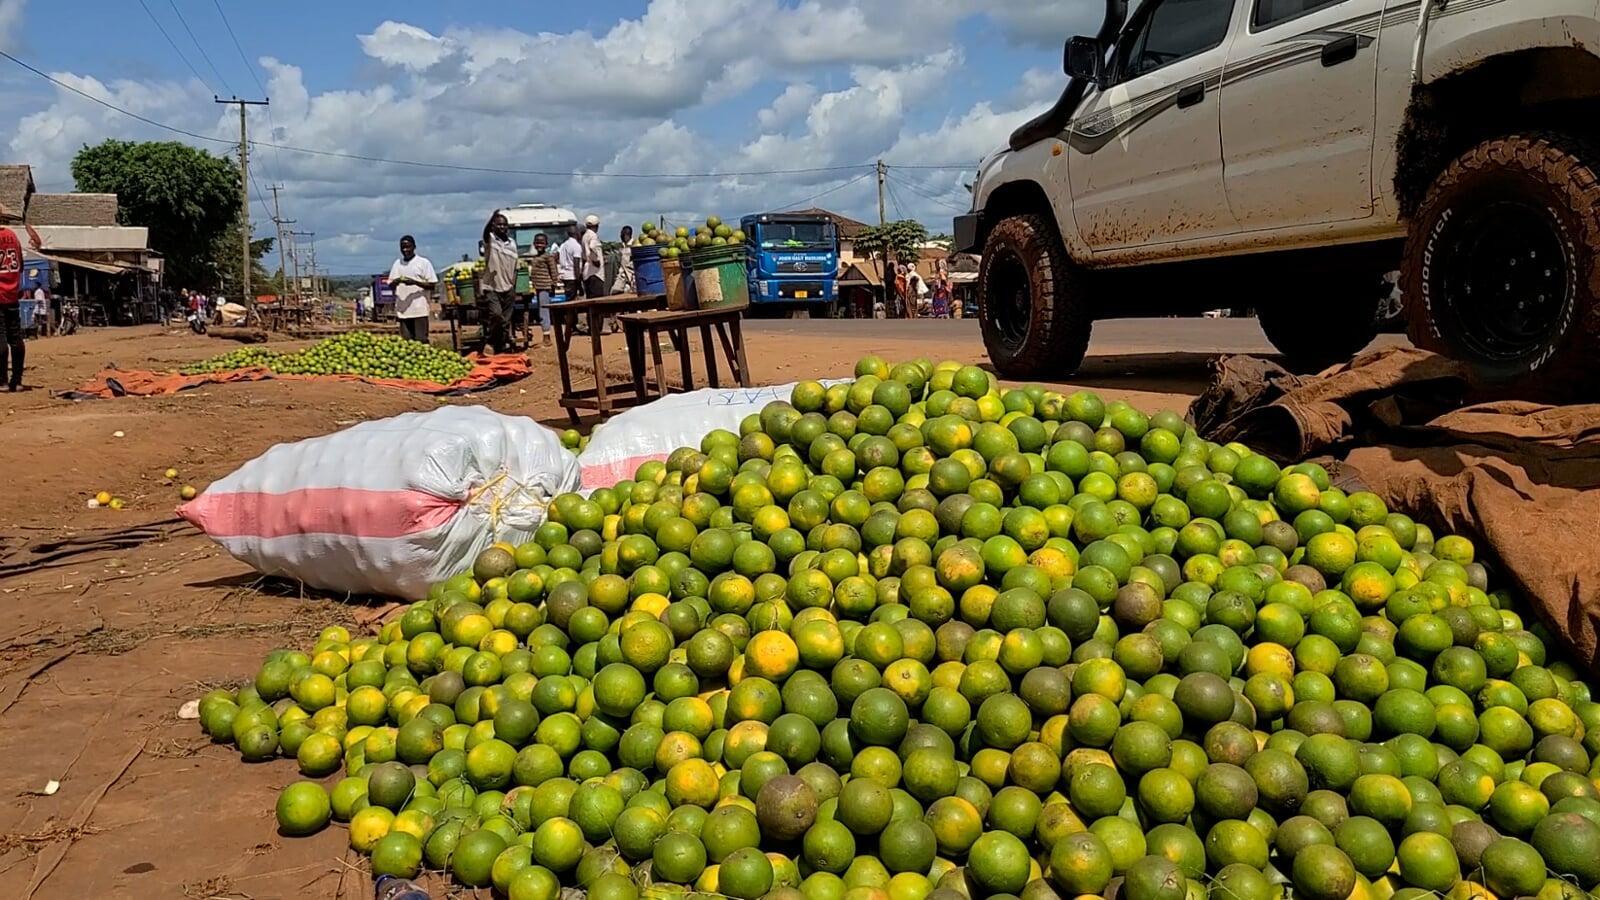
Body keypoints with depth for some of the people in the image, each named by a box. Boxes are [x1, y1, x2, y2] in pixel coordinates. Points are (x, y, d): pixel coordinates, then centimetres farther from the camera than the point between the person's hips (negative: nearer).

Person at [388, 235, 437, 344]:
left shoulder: (423, 262, 1)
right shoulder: (397, 263, 14)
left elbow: (432, 285, -2)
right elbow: (390, 284, 17)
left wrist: (415, 282, -16)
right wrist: (396, 281, -6)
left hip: (419, 309, -4)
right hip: (402, 309, 4)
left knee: (421, 341, -6)